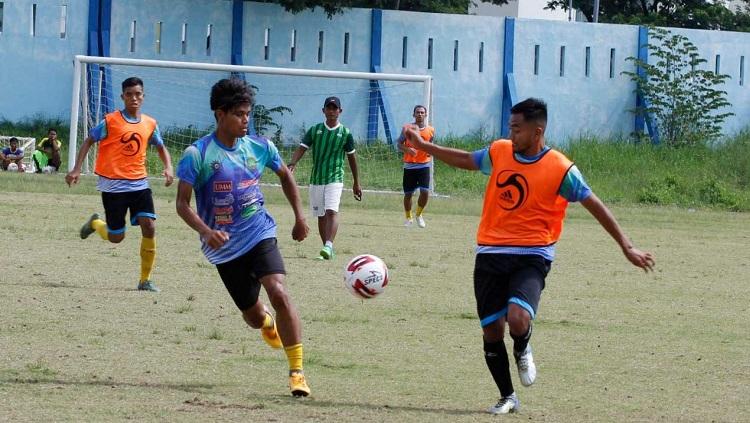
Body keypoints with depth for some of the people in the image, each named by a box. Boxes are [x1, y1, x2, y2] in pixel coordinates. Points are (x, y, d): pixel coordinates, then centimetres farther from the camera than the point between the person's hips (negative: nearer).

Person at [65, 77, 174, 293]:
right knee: (116, 237, 1)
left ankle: (145, 280, -3)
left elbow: (161, 147, 21)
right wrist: (76, 169, -8)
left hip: (139, 183, 3)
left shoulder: (150, 124, 5)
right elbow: (89, 141, 1)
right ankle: (95, 223, 38)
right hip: (113, 185, -3)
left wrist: (168, 168, 4)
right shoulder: (110, 121, -7)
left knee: (149, 226, -13)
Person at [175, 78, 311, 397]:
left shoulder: (259, 147, -1)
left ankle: (297, 372, -19)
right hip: (224, 247, -1)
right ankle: (267, 323, 52)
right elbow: (182, 204, -14)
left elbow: (285, 176, 19)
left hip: (260, 235, 1)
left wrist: (300, 218, 17)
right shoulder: (197, 155, -12)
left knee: (278, 292, -24)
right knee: (253, 316, 10)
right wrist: (206, 232, -31)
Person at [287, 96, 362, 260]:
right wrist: (292, 163, -23)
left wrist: (356, 183, 15)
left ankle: (329, 246, -35)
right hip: (316, 179, 3)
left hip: (335, 179, -3)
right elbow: (301, 148, -2)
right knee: (321, 216, 9)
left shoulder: (345, 133, 2)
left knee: (331, 211, -22)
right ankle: (327, 250, 18)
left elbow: (351, 158, 11)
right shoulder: (315, 130, 5)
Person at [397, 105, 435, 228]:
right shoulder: (407, 128, 0)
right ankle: (408, 218, 24)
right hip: (409, 165, -1)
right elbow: (400, 144, 1)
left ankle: (419, 214, 10)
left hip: (424, 165, 1)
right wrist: (407, 149, -20)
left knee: (425, 191, -14)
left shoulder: (430, 130, 6)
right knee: (408, 193, 4)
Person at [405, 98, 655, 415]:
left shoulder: (561, 169, -10)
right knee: (492, 331, 2)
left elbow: (595, 206, -4)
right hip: (490, 254, 4)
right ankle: (507, 398, 22)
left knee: (518, 319, -27)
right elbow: (466, 160, 23)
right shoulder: (499, 152, 3)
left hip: (532, 255, -4)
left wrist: (626, 247, -4)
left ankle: (522, 352, 10)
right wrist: (423, 146, 21)